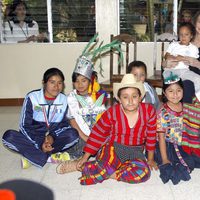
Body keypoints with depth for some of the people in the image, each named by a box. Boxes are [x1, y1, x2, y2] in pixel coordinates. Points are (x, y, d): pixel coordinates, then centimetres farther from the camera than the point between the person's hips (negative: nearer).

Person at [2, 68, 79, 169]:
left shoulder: (64, 100, -4)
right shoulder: (32, 98, -11)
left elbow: (64, 124, -1)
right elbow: (24, 126, -11)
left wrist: (52, 136, -21)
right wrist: (40, 143, -23)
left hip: (53, 138, 1)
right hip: (33, 138, -1)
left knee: (73, 134, -28)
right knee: (8, 136, -29)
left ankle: (31, 156, -22)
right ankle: (50, 158, -27)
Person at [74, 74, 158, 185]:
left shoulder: (149, 111, -8)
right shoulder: (112, 113, -9)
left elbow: (151, 136, 4)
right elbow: (97, 134, 0)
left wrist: (150, 159, 12)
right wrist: (85, 157, 0)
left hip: (134, 152, 3)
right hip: (112, 149, -3)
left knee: (144, 172, -30)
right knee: (108, 163, -38)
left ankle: (105, 173, -17)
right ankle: (83, 166, -10)